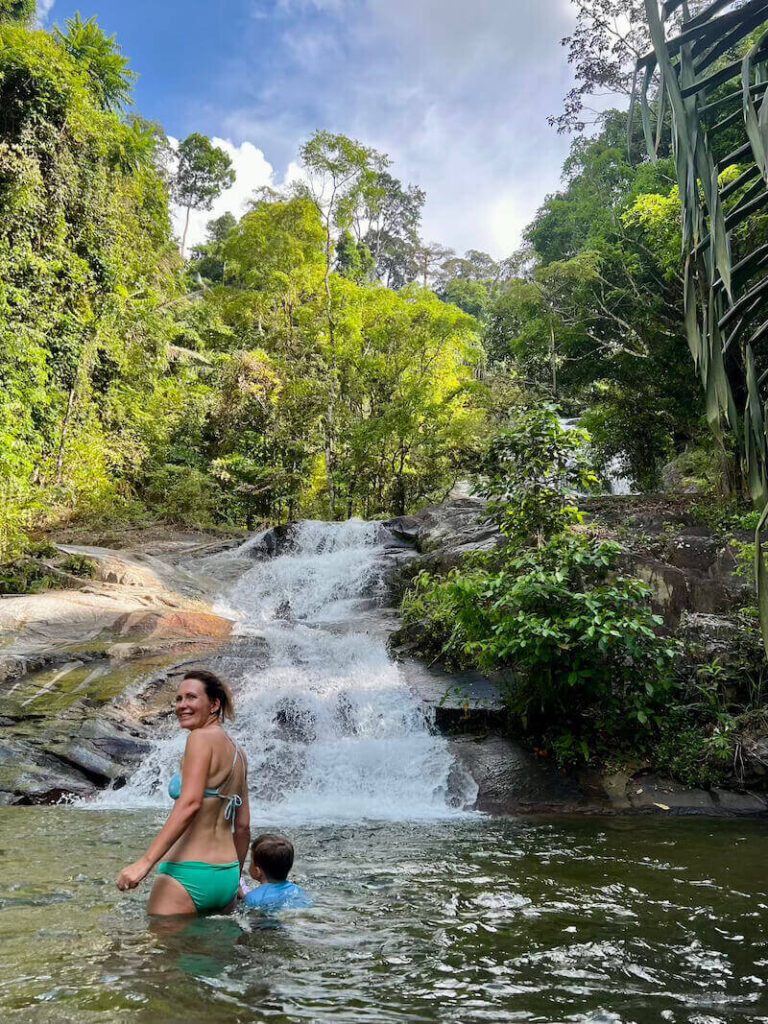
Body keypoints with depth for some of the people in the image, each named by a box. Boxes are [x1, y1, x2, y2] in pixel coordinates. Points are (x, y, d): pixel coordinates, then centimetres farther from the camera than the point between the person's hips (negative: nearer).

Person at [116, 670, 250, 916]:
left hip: (189, 874, -8)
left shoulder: (201, 737, -9)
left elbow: (190, 803, -22)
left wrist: (146, 861, -26)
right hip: (226, 876, 8)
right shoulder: (237, 752, 14)